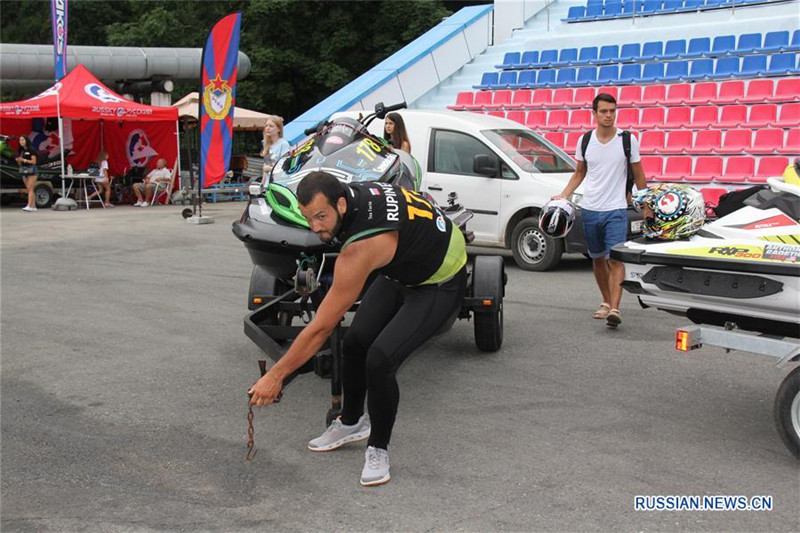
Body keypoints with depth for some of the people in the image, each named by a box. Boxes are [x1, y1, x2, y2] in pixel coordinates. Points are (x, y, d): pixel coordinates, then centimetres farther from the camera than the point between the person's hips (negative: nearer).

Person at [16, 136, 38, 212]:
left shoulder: (31, 150, -5)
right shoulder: (21, 151, 15)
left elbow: (34, 161, -9)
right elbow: (20, 164, 17)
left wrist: (24, 160, -17)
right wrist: (19, 160, -4)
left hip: (31, 170, -7)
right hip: (24, 170, 7)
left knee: (30, 188, -12)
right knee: (28, 189, 5)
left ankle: (29, 206, -19)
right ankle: (33, 206, 7)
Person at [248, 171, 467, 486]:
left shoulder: (361, 248, -36)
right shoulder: (353, 193, -15)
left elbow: (321, 328, -31)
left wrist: (275, 375, -22)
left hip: (440, 283, -9)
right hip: (403, 269, 9)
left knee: (380, 359, -23)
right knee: (355, 342, 5)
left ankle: (378, 449, 1)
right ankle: (351, 423, 29)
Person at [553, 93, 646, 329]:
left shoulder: (628, 140, -3)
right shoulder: (585, 141, 4)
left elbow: (638, 176, 4)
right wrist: (563, 195, 4)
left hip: (616, 210, -4)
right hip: (589, 209, 4)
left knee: (615, 258, -15)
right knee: (598, 258, 14)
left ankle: (614, 309, -21)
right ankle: (606, 302, 30)